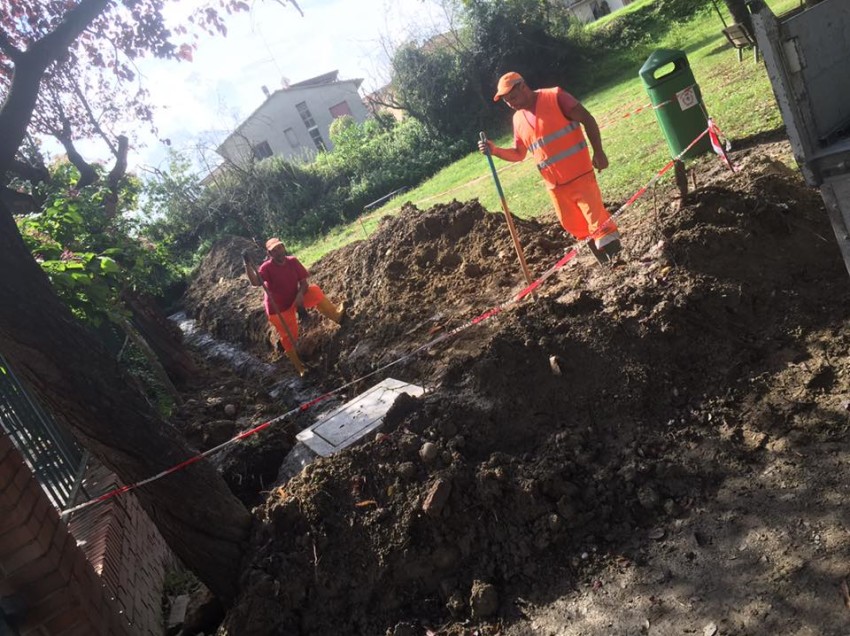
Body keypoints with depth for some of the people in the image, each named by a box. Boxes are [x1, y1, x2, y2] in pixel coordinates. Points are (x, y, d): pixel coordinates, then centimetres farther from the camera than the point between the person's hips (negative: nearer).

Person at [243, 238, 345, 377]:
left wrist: (300, 296, -24)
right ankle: (299, 367, 17)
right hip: (278, 309, -4)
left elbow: (303, 282, -5)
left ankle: (337, 316, -5)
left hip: (295, 300, 4)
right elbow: (255, 282, -40)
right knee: (288, 337, 0)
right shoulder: (267, 267, -21)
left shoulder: (293, 261, -7)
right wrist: (248, 264, -53)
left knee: (315, 291, -17)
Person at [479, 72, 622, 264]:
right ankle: (601, 253, 30)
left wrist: (598, 151, -16)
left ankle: (616, 253, 5)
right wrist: (496, 150, 0)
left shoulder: (555, 97, -9)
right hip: (555, 184, 6)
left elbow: (587, 120, -9)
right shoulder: (518, 120, 10)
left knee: (597, 216, -7)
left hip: (579, 174, -6)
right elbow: (518, 154, 17)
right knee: (571, 224, 12)